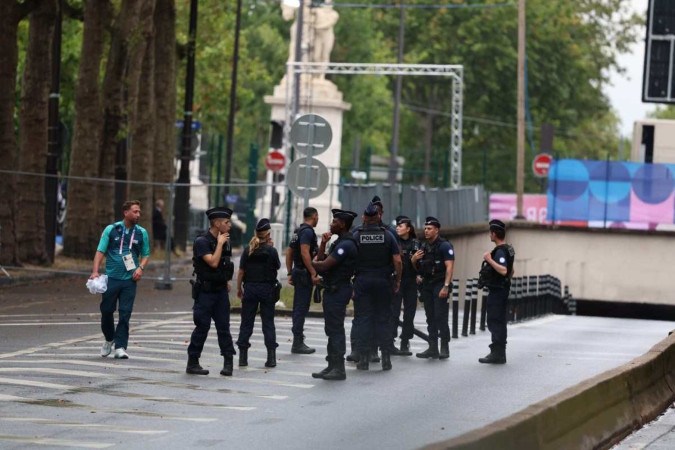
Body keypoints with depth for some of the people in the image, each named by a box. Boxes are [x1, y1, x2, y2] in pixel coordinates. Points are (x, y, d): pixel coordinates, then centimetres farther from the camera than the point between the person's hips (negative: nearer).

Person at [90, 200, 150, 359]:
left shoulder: (141, 233, 7)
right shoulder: (111, 229, 1)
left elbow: (145, 254, 14)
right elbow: (100, 251, 0)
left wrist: (140, 268, -6)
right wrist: (95, 271, -12)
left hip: (130, 280, 1)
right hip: (111, 278, -1)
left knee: (125, 314, -4)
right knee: (106, 310, 5)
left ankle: (120, 347, 0)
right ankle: (109, 339, 28)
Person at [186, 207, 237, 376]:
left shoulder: (226, 241, 10)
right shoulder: (202, 241, -12)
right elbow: (213, 262, -23)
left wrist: (227, 280, 15)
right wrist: (220, 243, -16)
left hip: (221, 290, 6)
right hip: (205, 291, -6)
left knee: (223, 326, 3)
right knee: (202, 327, -3)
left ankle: (228, 362, 4)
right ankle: (192, 363, 5)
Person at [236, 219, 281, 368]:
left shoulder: (248, 250, -1)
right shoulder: (271, 251, -8)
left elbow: (241, 271, 0)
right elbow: (277, 266, 6)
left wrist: (239, 288, 9)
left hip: (250, 288, 2)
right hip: (267, 289, -2)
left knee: (246, 322, 7)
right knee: (268, 322, 4)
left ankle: (242, 357, 6)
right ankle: (271, 357, 0)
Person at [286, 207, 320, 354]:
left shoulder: (298, 231, 16)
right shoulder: (308, 231, -13)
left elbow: (289, 252, 19)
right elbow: (305, 253, -24)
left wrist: (290, 273, 21)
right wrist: (313, 273, -23)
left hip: (297, 272, 10)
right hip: (305, 274, -10)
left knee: (298, 308, 13)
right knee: (301, 308, -8)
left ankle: (298, 342, 18)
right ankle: (298, 343, -8)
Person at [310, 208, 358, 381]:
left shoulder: (346, 244, -17)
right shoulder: (339, 243, 17)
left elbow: (324, 265, -22)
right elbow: (321, 260, 15)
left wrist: (313, 263, -2)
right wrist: (323, 244, 4)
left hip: (337, 291, -11)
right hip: (332, 290, 11)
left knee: (335, 329, -8)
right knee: (332, 329, 13)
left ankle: (339, 369, -7)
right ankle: (332, 366, 19)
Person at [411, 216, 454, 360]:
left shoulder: (444, 246, -7)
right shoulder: (424, 247, 15)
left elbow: (449, 267, -15)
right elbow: (418, 268, 23)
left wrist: (446, 286, -24)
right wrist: (414, 260, 0)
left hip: (439, 285, -7)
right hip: (427, 286, 7)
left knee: (441, 317, -10)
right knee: (430, 318, 7)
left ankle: (444, 348, -8)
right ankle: (432, 348, 9)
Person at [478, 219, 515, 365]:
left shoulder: (500, 251, -18)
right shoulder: (508, 249, 13)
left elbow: (503, 271, -32)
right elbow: (511, 271, 24)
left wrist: (489, 260, -28)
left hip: (496, 291, -10)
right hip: (502, 289, 10)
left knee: (494, 322, -9)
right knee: (499, 322, 14)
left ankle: (497, 354, -10)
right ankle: (500, 353, 18)